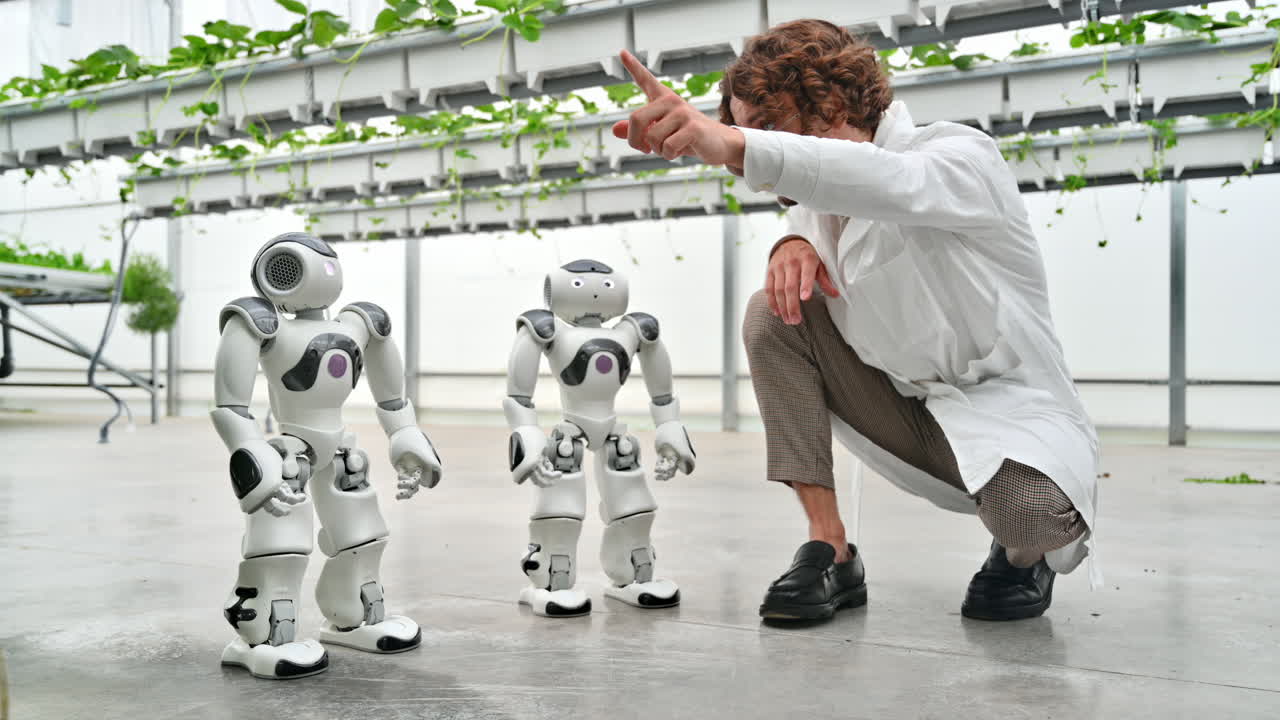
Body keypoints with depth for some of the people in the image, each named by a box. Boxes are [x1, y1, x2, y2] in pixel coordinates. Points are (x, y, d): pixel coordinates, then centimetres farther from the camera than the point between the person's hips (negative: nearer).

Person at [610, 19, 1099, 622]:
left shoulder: (961, 154, -20)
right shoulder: (825, 198, 1)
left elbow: (891, 182, -43)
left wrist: (730, 143, -59)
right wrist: (795, 244, -15)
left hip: (1011, 412, -6)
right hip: (909, 410, 6)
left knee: (1031, 513, -38)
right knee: (773, 314, -11)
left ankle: (1029, 552, 5)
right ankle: (830, 552, -10)